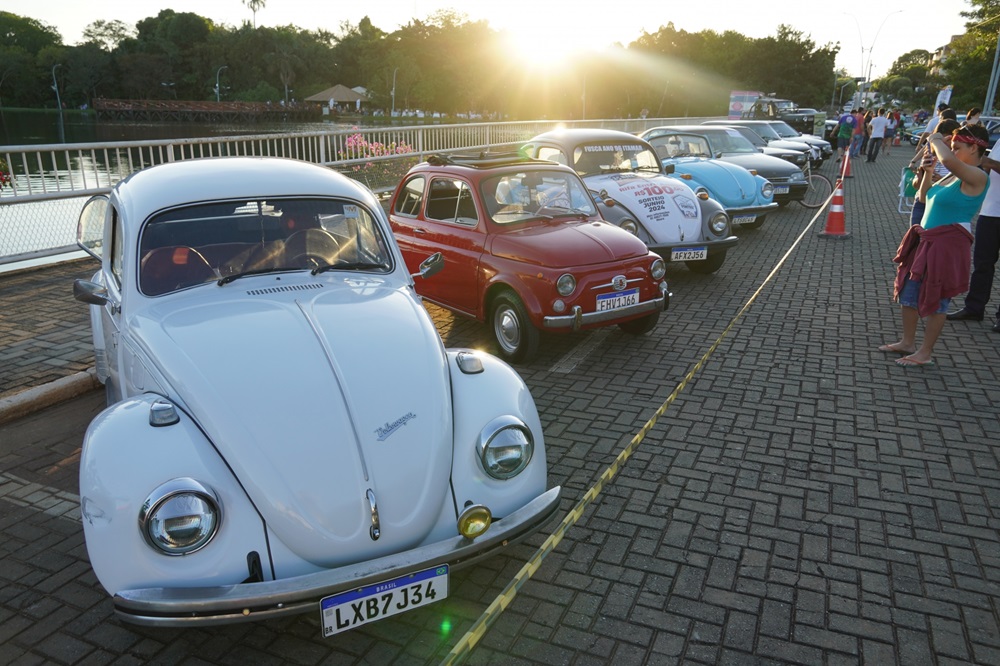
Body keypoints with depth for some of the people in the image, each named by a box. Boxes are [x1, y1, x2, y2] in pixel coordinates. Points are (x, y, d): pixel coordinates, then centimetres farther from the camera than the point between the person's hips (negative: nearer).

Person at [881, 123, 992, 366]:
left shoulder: (976, 177, -16)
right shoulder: (956, 175, 13)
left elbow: (948, 160, -35)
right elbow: (924, 196, 24)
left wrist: (936, 141, -17)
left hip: (948, 245, -9)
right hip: (926, 241, 9)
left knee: (935, 300, 1)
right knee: (908, 292, 14)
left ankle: (925, 353, 12)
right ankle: (908, 342, 29)